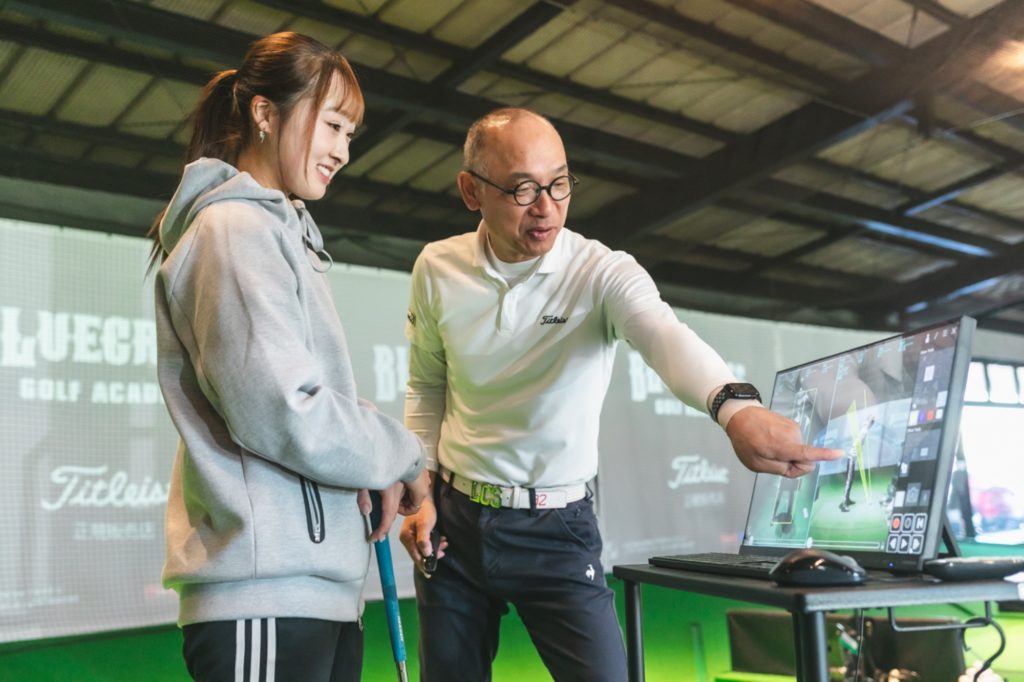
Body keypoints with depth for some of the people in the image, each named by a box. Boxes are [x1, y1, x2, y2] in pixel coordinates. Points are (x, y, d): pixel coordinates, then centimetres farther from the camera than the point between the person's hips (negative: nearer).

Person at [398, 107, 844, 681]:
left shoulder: (603, 273, -14)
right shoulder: (437, 269, -3)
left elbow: (667, 334, -35)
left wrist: (737, 407, -54)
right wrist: (420, 488, 1)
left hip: (558, 531, -3)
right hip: (453, 522, 3)